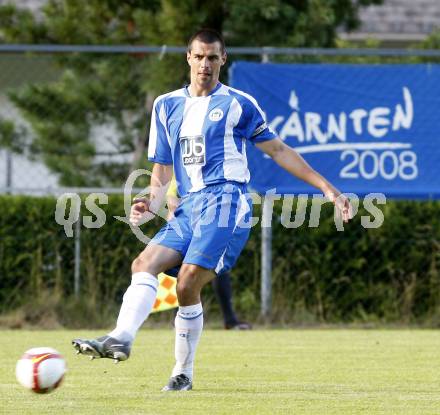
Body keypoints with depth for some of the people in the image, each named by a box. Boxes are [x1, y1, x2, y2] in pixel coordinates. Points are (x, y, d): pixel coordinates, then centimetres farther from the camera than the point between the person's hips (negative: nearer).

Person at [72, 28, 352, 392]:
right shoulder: (167, 106, 17)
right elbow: (162, 169, 19)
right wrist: (152, 204, -2)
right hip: (189, 207, 5)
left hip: (225, 201, -5)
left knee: (188, 284, -19)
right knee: (145, 263, -17)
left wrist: (328, 189, 8)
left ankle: (184, 373, -14)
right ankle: (121, 339, -28)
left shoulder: (238, 104, 5)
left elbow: (278, 150, 10)